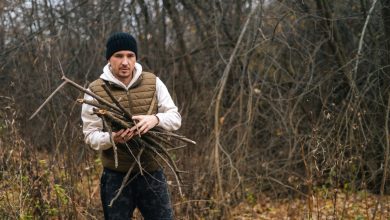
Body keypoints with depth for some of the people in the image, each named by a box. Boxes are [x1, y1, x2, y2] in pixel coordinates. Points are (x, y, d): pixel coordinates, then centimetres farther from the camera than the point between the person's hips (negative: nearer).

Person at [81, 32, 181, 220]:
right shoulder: (95, 91, -5)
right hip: (116, 176, -2)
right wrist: (111, 138, -26)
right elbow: (90, 135, -4)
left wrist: (156, 119, -22)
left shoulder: (153, 83, 3)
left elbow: (175, 118, 1)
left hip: (152, 173, 2)